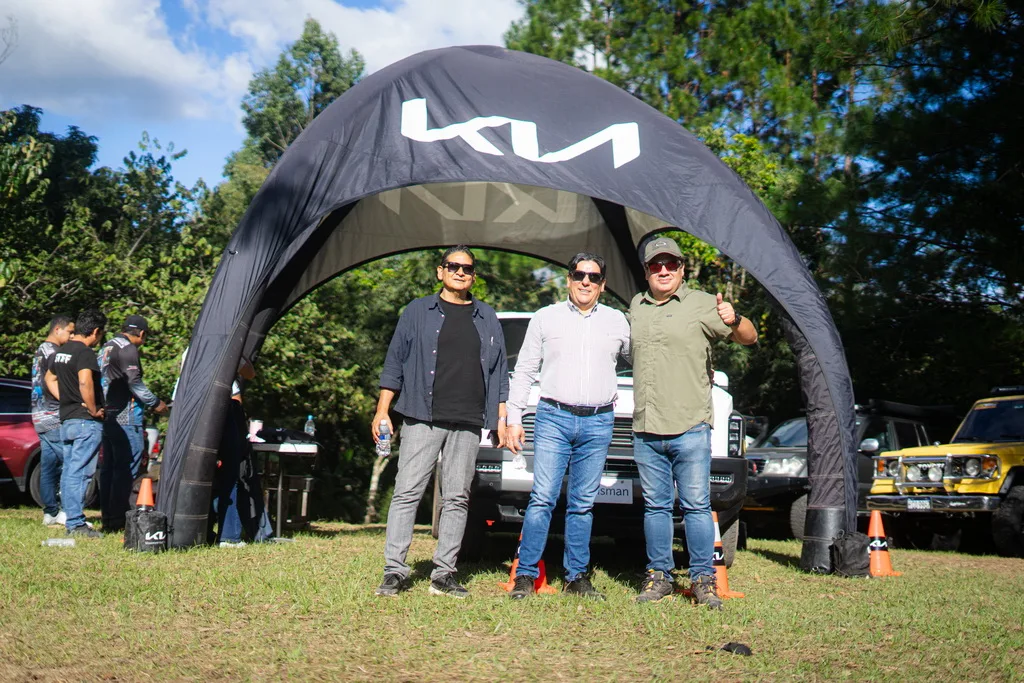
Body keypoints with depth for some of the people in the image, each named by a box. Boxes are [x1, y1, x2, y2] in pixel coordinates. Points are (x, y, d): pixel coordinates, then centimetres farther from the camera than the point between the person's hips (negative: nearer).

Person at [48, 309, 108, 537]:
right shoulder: (85, 353, -14)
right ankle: (76, 523, -7)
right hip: (86, 421, -9)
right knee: (80, 472, -8)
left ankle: (71, 520, 17)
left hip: (66, 420, 9)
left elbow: (49, 377, 31)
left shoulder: (61, 352, 14)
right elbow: (85, 382, -29)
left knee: (68, 472, 11)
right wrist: (94, 410, -18)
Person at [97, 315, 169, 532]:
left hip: (108, 416, 10)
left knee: (108, 467, 11)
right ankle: (117, 521, -6)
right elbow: (134, 383, -16)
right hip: (125, 418, -10)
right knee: (126, 470, -6)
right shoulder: (128, 349, -11)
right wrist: (156, 403, -5)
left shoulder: (107, 347, 17)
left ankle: (107, 518, 16)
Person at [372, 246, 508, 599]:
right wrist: (382, 410, 0)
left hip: (468, 424, 2)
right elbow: (395, 362, 7)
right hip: (422, 419, -2)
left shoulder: (487, 318, 16)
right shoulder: (418, 312, 9)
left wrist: (501, 418, 11)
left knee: (457, 499, 2)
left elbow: (499, 372, 18)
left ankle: (444, 574, 8)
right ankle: (394, 571, -1)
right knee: (407, 493, -5)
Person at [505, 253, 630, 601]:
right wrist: (513, 419, 3)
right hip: (553, 418, -1)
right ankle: (526, 574, 0)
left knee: (583, 504, 6)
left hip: (598, 423, 2)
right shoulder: (546, 317, 10)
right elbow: (524, 372, 10)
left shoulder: (617, 321, 13)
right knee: (543, 498, -7)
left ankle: (577, 576, 14)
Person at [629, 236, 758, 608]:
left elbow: (749, 338, -3)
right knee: (655, 506, 9)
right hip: (645, 430, 4)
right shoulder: (636, 306, 15)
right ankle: (658, 576, 17)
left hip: (690, 428, -4)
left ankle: (703, 580, 7)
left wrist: (734, 321, -25)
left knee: (696, 506, -1)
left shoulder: (701, 304, 1)